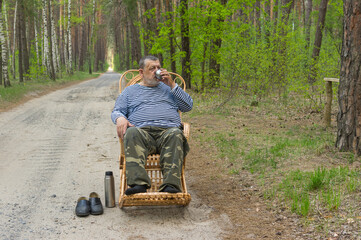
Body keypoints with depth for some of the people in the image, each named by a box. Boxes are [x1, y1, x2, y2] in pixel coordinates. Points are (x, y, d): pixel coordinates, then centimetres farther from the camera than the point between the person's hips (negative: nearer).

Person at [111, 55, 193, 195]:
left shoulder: (168, 88, 30)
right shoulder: (130, 91, 29)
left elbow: (188, 106, 20)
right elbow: (116, 111, 20)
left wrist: (172, 85, 11)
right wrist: (120, 118, -6)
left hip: (168, 130, 1)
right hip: (142, 131, 0)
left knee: (175, 134, -36)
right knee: (132, 133, -36)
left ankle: (171, 185, -50)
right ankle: (138, 183, -51)